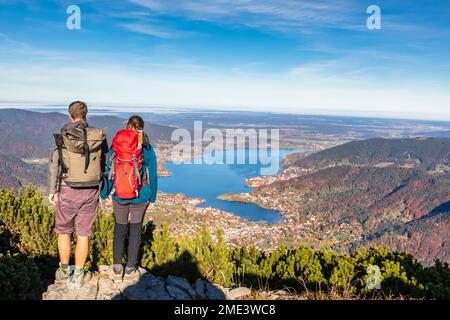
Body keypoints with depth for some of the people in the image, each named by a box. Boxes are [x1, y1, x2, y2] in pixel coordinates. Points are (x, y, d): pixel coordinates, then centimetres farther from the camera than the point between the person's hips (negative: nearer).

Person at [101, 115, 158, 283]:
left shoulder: (115, 146, -7)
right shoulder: (147, 149, -10)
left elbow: (107, 171, 0)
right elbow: (152, 175, -3)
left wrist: (105, 194, 12)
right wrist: (152, 197, 9)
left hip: (119, 197, 1)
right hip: (140, 197, -1)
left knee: (119, 229, 16)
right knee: (135, 230, 12)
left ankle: (117, 269, 15)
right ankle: (130, 270, 17)